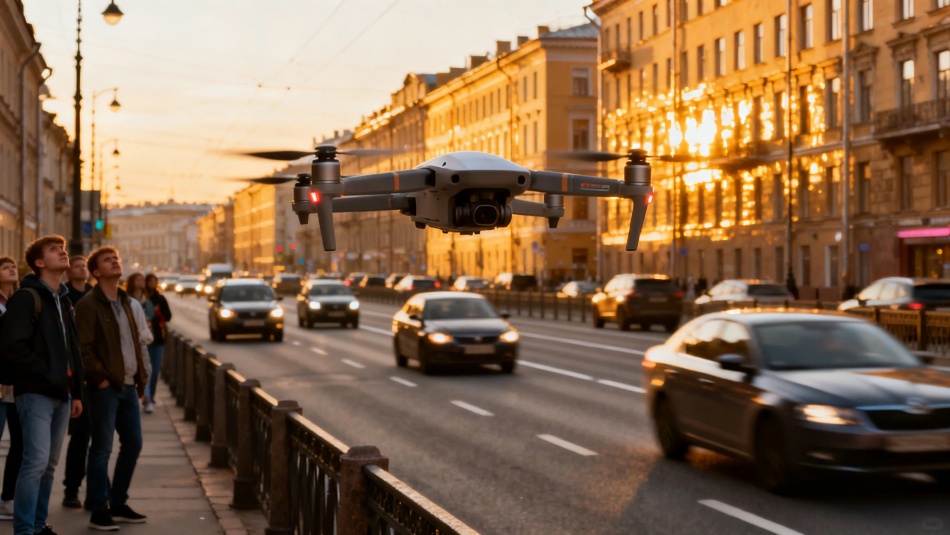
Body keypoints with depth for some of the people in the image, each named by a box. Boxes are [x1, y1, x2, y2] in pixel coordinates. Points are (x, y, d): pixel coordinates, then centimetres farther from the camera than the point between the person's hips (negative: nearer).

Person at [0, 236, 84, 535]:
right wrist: (47, 375, -16)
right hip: (36, 392, -8)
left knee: (50, 464, 10)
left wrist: (76, 392, 17)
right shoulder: (27, 297, -7)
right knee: (37, 460, -13)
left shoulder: (64, 302, 19)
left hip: (61, 394, 8)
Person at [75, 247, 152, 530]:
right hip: (105, 387, -8)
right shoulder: (88, 305, -8)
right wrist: (100, 378, -17)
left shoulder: (129, 304, 16)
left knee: (133, 444, 12)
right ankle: (98, 511, 3)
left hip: (129, 385, 8)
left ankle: (118, 504, 24)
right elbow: (84, 348, -13)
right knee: (102, 449, -4)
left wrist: (143, 375, 11)